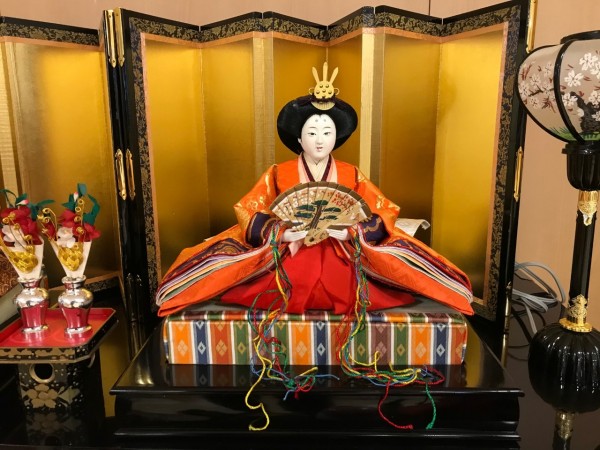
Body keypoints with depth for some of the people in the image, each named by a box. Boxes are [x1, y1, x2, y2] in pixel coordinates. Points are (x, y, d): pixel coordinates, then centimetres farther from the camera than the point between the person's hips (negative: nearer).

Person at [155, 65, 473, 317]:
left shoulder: (351, 176, 8)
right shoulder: (277, 175, 6)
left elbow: (385, 216, 2)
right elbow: (247, 216, 0)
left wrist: (349, 231, -18)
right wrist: (283, 232, -19)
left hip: (341, 264, 0)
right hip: (286, 263, 0)